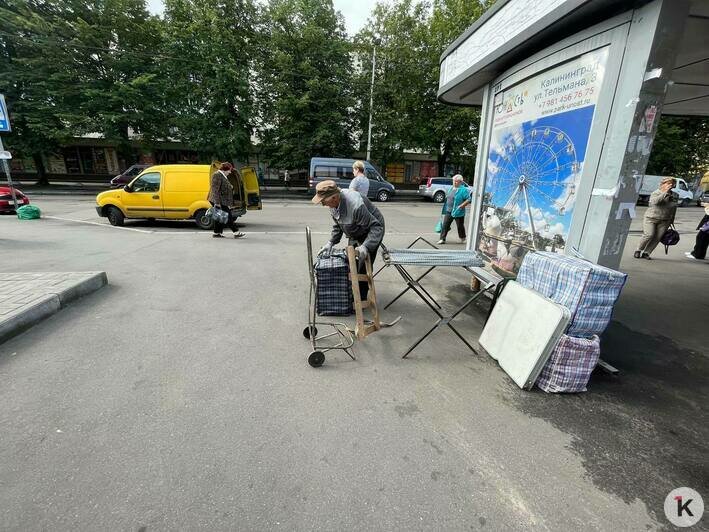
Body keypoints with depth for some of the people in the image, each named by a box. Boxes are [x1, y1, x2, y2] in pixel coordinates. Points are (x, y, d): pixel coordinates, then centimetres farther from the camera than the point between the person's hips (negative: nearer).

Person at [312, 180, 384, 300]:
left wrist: (365, 247, -47)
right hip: (355, 234, 8)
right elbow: (337, 226, 4)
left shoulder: (356, 205, -40)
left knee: (363, 266, -10)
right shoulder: (333, 204, -13)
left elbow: (376, 227, -35)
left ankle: (361, 299, 6)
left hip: (371, 231, -8)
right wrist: (330, 243, -6)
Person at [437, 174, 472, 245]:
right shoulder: (451, 188, 13)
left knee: (460, 226, 10)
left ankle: (462, 238, 31)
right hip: (449, 211, 6)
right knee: (445, 225, -2)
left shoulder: (463, 190, -10)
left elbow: (469, 200, -15)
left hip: (458, 212, -6)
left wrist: (461, 206, -21)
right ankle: (442, 239, 0)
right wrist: (445, 209, 15)